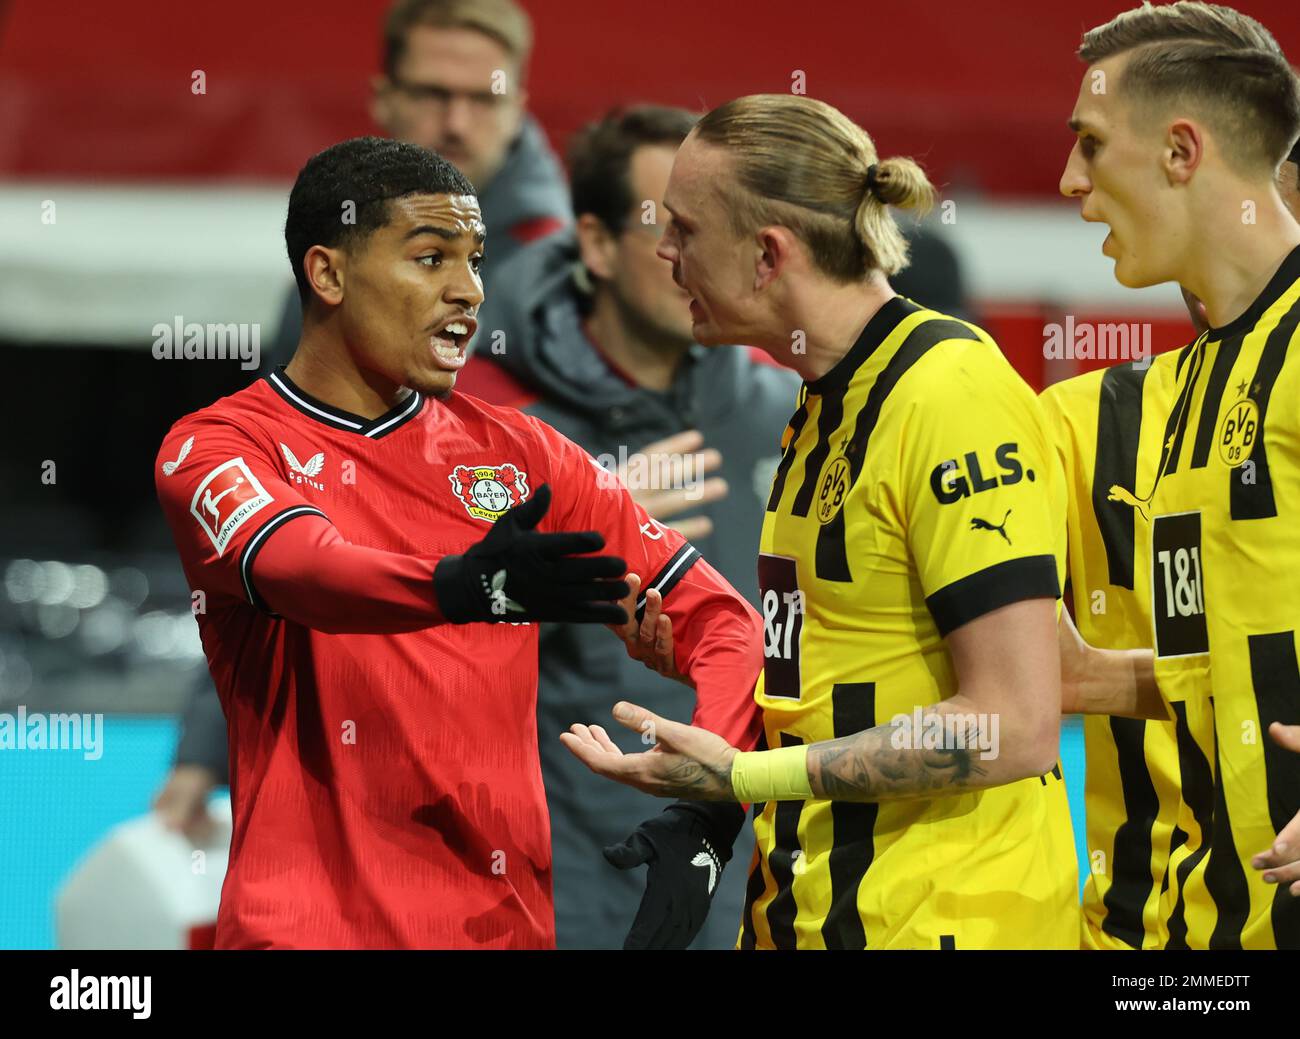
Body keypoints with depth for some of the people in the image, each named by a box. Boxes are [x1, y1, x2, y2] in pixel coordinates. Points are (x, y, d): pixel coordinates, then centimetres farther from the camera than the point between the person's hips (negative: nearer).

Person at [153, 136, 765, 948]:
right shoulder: (215, 449, -1)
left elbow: (716, 616, 8)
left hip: (507, 919, 4)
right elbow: (303, 569, -23)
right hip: (311, 923, -4)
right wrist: (463, 588, -42)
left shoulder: (516, 453, 11)